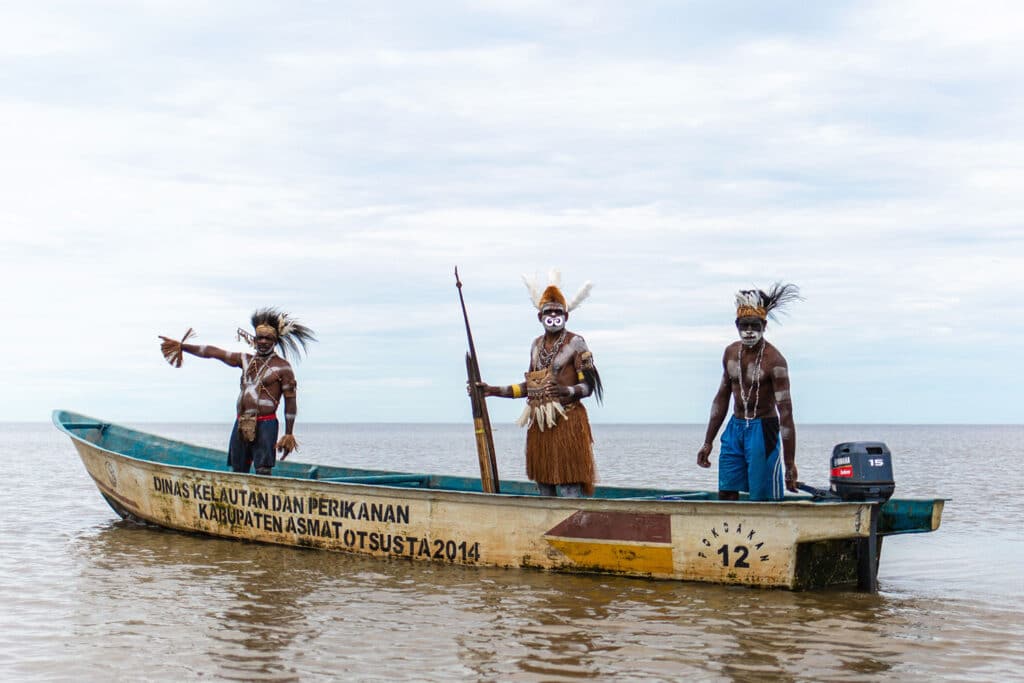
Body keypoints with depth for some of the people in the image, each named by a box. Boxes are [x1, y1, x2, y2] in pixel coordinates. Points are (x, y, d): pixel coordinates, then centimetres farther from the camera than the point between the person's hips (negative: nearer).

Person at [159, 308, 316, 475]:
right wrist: (181, 346, 19)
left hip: (265, 425, -6)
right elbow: (212, 352, 17)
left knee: (263, 473, -15)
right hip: (241, 425, 6)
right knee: (238, 473, 6)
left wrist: (288, 435, -8)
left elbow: (290, 402, -3)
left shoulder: (282, 367, -1)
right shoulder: (246, 360, 15)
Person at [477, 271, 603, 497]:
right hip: (540, 425, 7)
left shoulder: (575, 343, -4)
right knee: (545, 491, 9)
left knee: (569, 490, -11)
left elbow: (588, 386, -7)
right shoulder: (537, 345, 15)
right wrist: (494, 391, 17)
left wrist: (567, 391, -27)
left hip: (568, 423, -7)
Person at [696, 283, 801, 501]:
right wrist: (708, 443, 16)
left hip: (762, 431, -6)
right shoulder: (731, 352, 7)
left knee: (763, 499, -6)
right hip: (735, 428, 6)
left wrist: (790, 464, -20)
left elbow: (785, 412, -17)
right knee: (726, 495, 2)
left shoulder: (774, 360, -14)